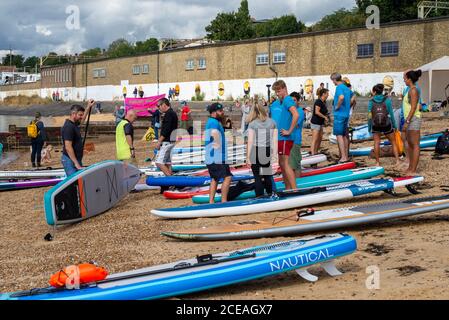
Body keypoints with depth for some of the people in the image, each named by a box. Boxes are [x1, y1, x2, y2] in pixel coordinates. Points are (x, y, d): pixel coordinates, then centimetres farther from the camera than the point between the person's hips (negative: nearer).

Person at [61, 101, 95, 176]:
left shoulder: (74, 124, 11)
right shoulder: (68, 127, -18)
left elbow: (82, 120, 37)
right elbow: (68, 147, -24)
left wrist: (88, 107, 34)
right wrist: (76, 164, -25)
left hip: (76, 159, 10)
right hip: (70, 160, -10)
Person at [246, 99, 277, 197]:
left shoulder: (252, 124, -5)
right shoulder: (272, 122, 3)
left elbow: (250, 142, -7)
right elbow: (275, 141, 1)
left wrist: (248, 157, -2)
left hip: (256, 153, -3)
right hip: (268, 153, 3)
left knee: (258, 178, 3)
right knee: (268, 177, 16)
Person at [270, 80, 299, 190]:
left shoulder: (288, 100, -11)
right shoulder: (275, 103, 15)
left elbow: (296, 115, -26)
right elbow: (271, 118, 29)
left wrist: (289, 131, -22)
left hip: (284, 138, -9)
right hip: (277, 138, 9)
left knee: (285, 164, -11)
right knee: (282, 164, 13)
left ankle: (295, 189, -12)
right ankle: (288, 189, 20)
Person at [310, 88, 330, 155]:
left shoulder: (323, 102, 12)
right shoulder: (318, 102, -16)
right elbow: (317, 112, -24)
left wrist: (327, 115, 5)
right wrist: (325, 117, -17)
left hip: (320, 123, 10)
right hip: (315, 123, -10)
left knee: (320, 139, 12)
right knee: (315, 139, -14)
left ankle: (316, 152, 20)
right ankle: (312, 153, -18)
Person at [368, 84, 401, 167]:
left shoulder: (371, 102, -3)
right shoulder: (387, 100, -3)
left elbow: (369, 116, -3)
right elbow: (391, 114, -3)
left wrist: (369, 128, 7)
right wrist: (394, 126, 6)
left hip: (375, 126, 0)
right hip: (387, 125, 0)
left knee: (376, 143, 8)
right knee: (393, 142, 13)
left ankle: (377, 162, 4)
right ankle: (397, 161, 10)